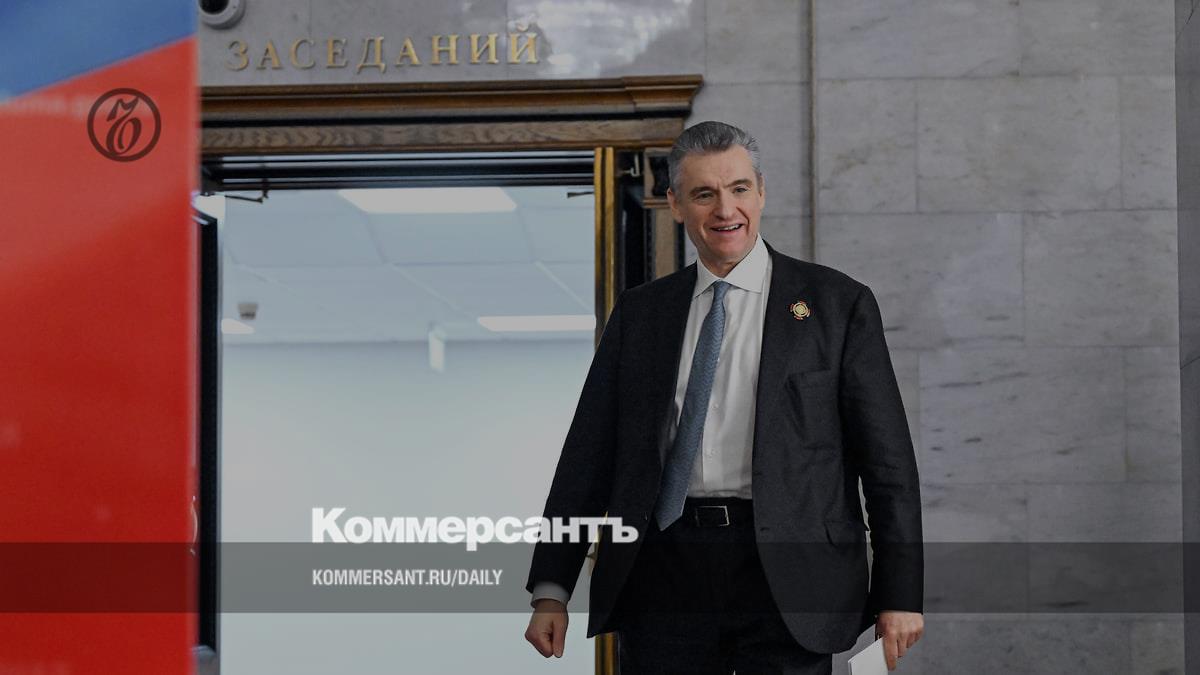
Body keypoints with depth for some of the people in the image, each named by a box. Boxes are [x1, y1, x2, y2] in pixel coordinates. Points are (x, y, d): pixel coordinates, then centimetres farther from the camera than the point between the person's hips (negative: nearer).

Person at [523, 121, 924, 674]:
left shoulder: (838, 303, 3)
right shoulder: (639, 312, 12)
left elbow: (887, 460, 2)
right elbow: (588, 455, 11)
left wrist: (900, 595, -4)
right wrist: (551, 588, 4)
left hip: (785, 573, -2)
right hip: (664, 569, 2)